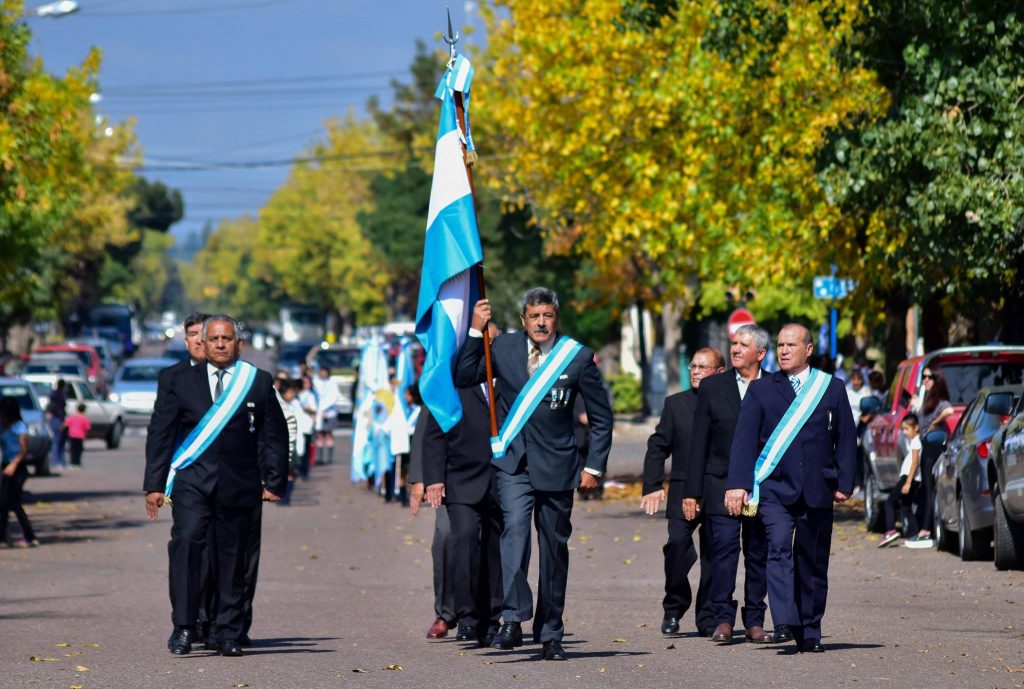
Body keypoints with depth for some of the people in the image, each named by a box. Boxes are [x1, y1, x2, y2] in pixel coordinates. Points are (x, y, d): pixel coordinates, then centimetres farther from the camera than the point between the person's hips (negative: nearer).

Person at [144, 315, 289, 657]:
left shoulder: (259, 382, 8)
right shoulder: (183, 382, 9)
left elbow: (275, 435, 10)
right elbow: (161, 432, 9)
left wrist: (274, 482, 4)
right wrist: (154, 484, 4)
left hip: (239, 485, 1)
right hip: (192, 480, -1)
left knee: (233, 558, 4)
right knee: (186, 542, -19)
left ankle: (229, 634, 14)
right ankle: (183, 627, -18)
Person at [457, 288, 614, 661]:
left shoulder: (578, 357, -2)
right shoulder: (503, 348, 3)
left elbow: (601, 417, 4)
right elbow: (462, 378, 2)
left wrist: (594, 465, 0)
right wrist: (476, 331, -5)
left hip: (556, 464, 0)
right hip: (513, 461, 0)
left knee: (555, 549, 6)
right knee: (515, 529, -23)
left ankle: (550, 634, 17)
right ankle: (513, 620, -29)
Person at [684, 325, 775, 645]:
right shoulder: (713, 387, 6)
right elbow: (699, 442, 7)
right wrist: (692, 490, 2)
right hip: (721, 484, 0)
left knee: (758, 554, 5)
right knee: (724, 549, -9)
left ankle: (754, 621, 12)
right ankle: (723, 619, -4)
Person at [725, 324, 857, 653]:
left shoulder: (832, 388, 9)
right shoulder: (761, 389, 7)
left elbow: (846, 437, 9)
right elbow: (744, 438, 1)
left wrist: (844, 483, 0)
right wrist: (737, 483, -9)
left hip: (818, 490, 1)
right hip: (775, 488, -1)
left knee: (813, 561, 6)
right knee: (779, 550, -19)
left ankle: (810, 632, 16)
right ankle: (786, 624, -28)